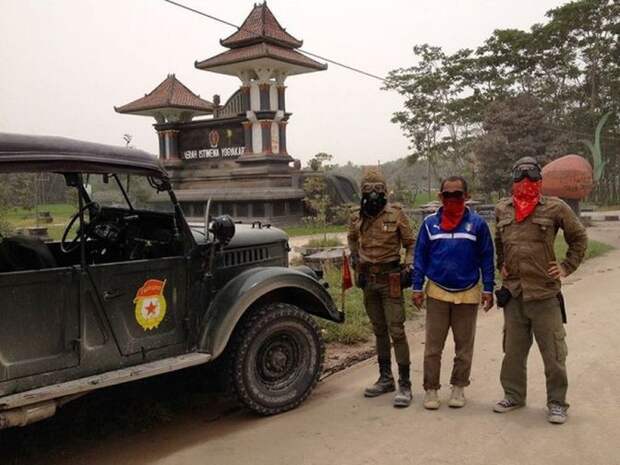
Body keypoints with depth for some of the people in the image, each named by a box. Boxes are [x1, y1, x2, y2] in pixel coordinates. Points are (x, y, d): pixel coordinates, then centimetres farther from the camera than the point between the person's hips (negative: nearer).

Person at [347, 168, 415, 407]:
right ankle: (385, 379, 26)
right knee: (379, 331, 14)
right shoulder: (356, 216, 3)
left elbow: (411, 243, -1)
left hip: (390, 280, -5)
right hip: (368, 281, 5)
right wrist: (354, 256, 8)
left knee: (396, 331, -6)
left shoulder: (395, 214, -9)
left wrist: (409, 266, -15)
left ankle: (405, 385, 2)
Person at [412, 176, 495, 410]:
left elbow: (486, 258, 1)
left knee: (464, 346, 12)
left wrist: (488, 289, -1)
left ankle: (458, 387, 27)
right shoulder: (430, 223, 0)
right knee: (433, 346, 5)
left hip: (468, 294, 0)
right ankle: (431, 389, 16)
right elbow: (420, 256, 3)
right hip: (437, 293, 0)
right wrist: (417, 287, 0)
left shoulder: (477, 224, -4)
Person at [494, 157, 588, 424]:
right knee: (513, 350, 13)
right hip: (513, 292, 4)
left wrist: (567, 267, 1)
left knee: (553, 352, 4)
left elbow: (579, 237, 7)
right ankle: (513, 395, 29)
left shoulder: (555, 208, -4)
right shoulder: (502, 210, 7)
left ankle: (557, 402, 19)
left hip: (545, 293, -3)